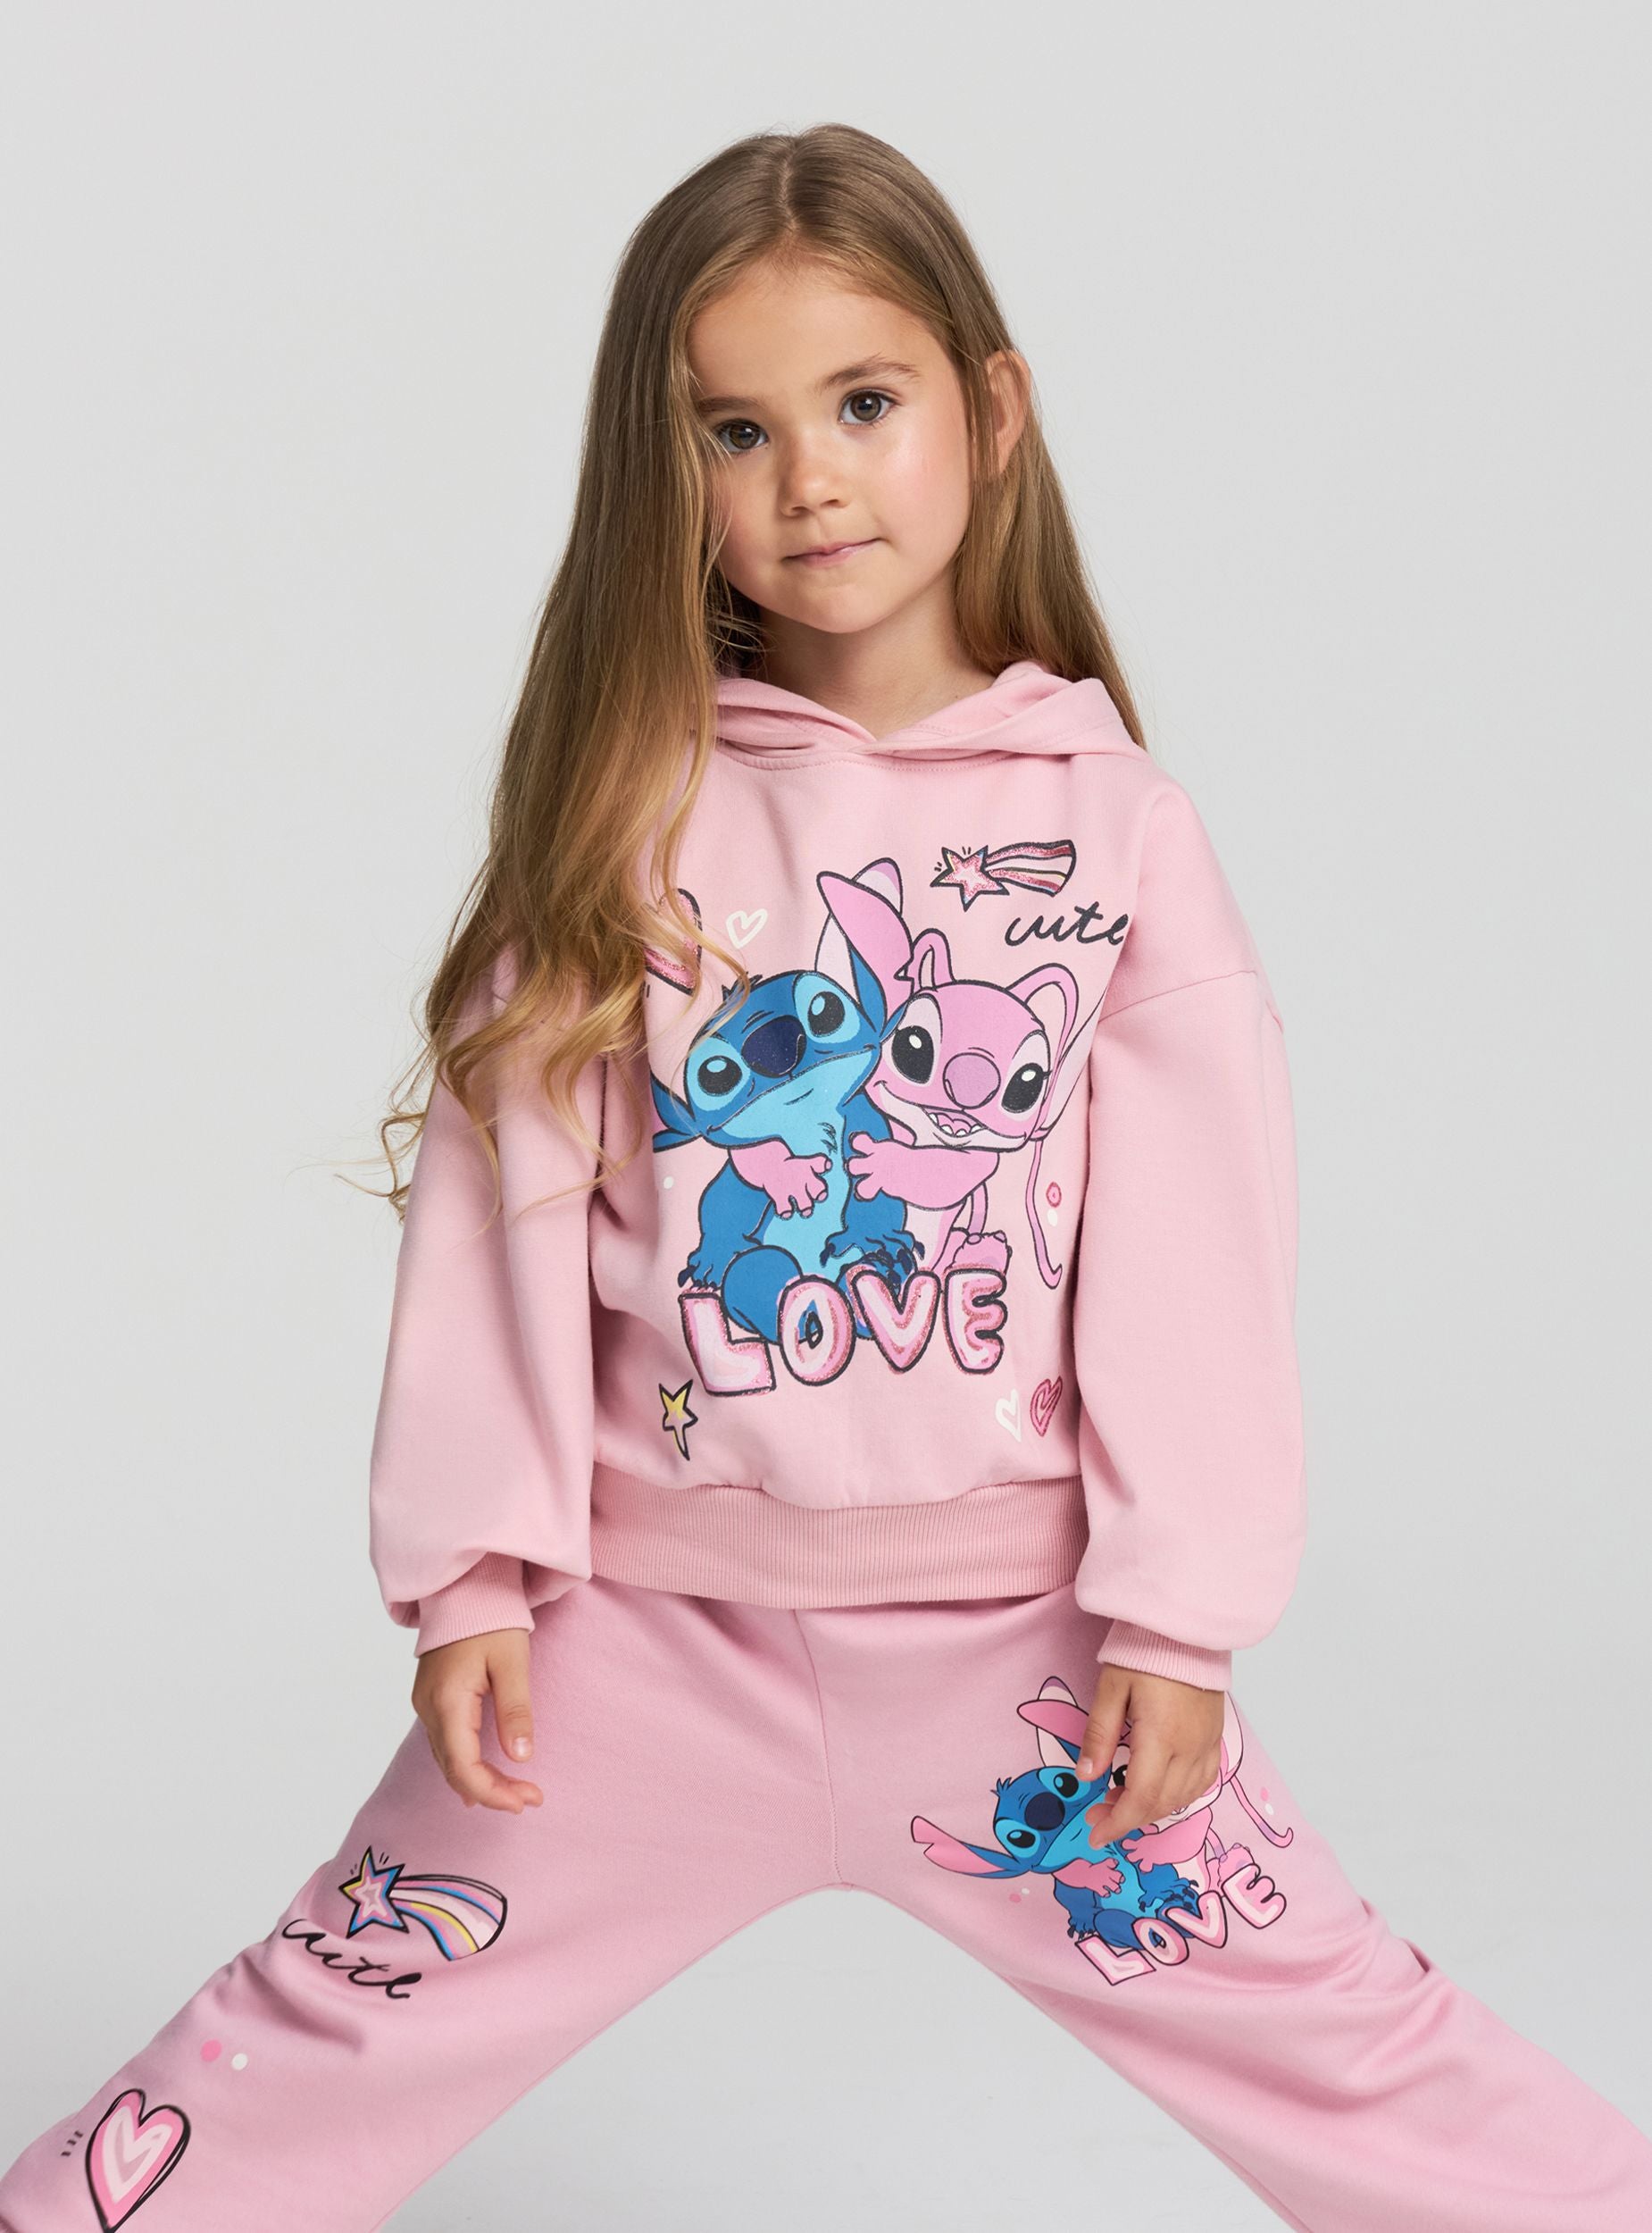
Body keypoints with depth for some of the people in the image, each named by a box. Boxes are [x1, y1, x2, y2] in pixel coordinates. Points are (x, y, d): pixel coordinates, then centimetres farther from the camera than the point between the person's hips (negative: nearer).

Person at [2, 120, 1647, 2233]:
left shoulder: (1113, 820, -3)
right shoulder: (623, 805, -1)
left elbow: (1195, 1241, -3)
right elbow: (502, 1183, -3)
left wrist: (1179, 1615, -4)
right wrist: (477, 1571, -6)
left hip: (1029, 1631, 0)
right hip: (658, 1622, 1)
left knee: (1357, 2060, 5)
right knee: (320, 2045, 7)